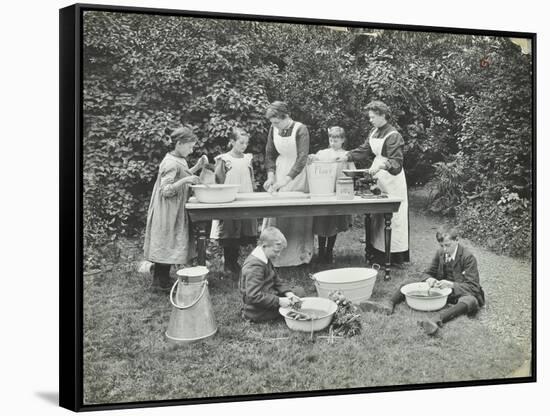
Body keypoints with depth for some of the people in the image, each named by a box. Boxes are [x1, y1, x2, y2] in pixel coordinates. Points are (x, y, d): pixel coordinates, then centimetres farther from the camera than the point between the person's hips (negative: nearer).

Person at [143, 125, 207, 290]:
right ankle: (161, 282, 2)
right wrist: (185, 180, -31)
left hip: (175, 211, 10)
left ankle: (161, 280, 17)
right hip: (168, 212, -10)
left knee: (168, 246, 12)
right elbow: (165, 190, -22)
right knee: (167, 245, -5)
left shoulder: (179, 160, 10)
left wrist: (197, 166, 12)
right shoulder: (171, 163, -20)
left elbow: (181, 176, 24)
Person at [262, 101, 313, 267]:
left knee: (298, 216, -3)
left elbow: (302, 158, -24)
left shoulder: (300, 130, -17)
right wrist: (271, 175, -7)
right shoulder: (273, 130, -1)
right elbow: (270, 154, 9)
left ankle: (300, 256, 6)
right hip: (280, 173, 5)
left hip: (297, 175, -4)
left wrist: (286, 179, -32)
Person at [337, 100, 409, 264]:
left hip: (392, 180, -9)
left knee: (393, 217, -6)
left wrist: (382, 164, -41)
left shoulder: (393, 136, -17)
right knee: (377, 216, 10)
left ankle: (397, 257, -1)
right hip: (379, 177, 9)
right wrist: (346, 157, 2)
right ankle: (378, 252, 16)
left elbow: (397, 162, -23)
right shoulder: (374, 133, 10)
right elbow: (364, 150, 14)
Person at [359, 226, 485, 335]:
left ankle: (438, 320, -69)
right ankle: (389, 304, -30)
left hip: (460, 293, -6)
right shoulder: (440, 253, 2)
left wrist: (451, 285, -34)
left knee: (470, 301, -43)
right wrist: (430, 279, -13)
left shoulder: (468, 257, -16)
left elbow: (472, 286, -19)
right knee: (409, 284, 0)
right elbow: (429, 273, 13)